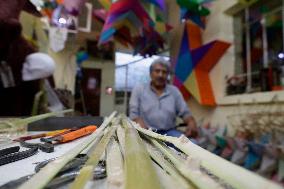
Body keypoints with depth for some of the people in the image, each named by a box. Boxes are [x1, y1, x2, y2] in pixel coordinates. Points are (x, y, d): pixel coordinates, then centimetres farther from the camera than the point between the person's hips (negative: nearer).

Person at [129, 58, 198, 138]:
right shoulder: (139, 90, 7)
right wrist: (142, 127, -21)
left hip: (169, 132, 3)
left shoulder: (174, 91, 13)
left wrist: (192, 122, -13)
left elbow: (185, 112, 11)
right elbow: (133, 114, 0)